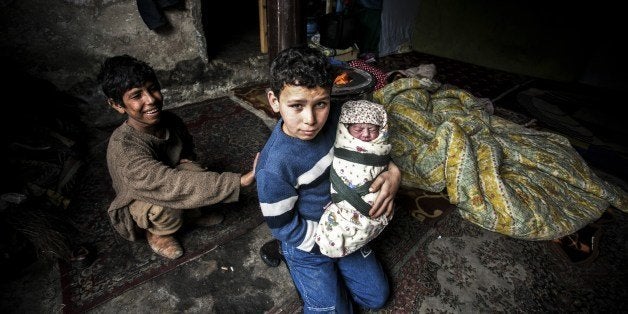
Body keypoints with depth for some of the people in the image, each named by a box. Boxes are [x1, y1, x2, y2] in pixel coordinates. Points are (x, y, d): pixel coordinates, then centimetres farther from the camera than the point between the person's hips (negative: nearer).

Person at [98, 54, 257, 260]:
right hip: (137, 205, -4)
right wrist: (241, 181, -54)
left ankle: (192, 213, 6)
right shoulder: (123, 146, -36)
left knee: (197, 174, -26)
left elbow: (187, 147, 7)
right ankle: (157, 233, 0)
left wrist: (186, 160, -18)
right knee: (167, 206, -35)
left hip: (161, 184, 4)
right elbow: (172, 185, -48)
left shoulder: (169, 120, -17)